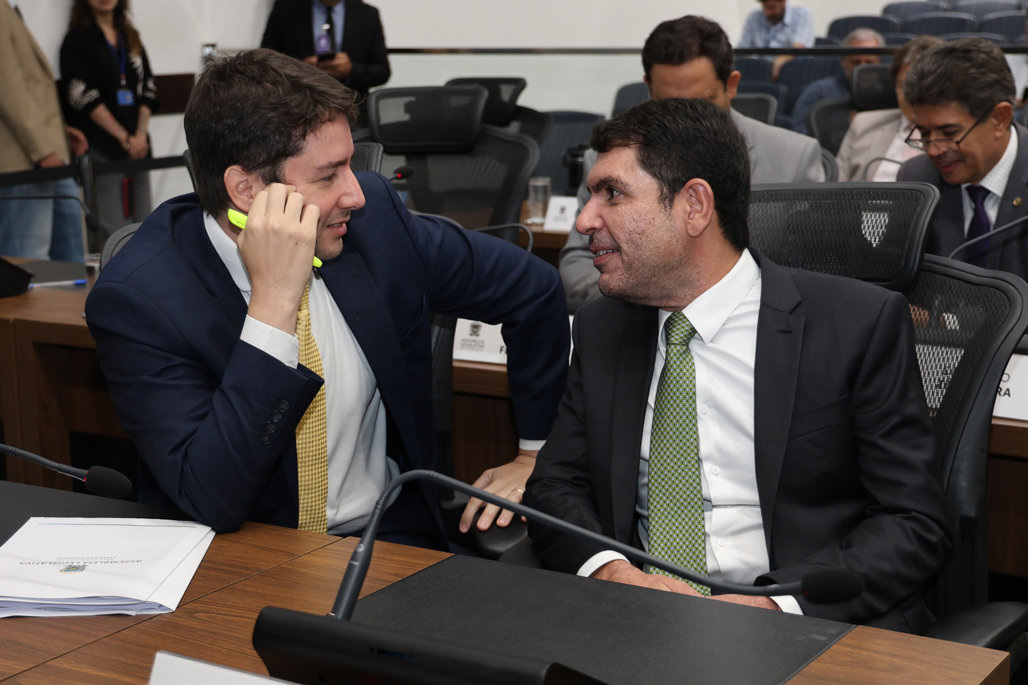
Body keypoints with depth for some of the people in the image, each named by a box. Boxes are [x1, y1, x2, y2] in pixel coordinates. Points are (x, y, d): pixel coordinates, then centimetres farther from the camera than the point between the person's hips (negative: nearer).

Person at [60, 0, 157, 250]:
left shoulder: (130, 37, 16)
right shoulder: (78, 38, 0)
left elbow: (147, 89, 13)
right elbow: (85, 98, -8)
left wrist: (141, 135, -3)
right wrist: (124, 138, -11)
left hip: (138, 144, 6)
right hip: (102, 147, -6)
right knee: (113, 230, -11)